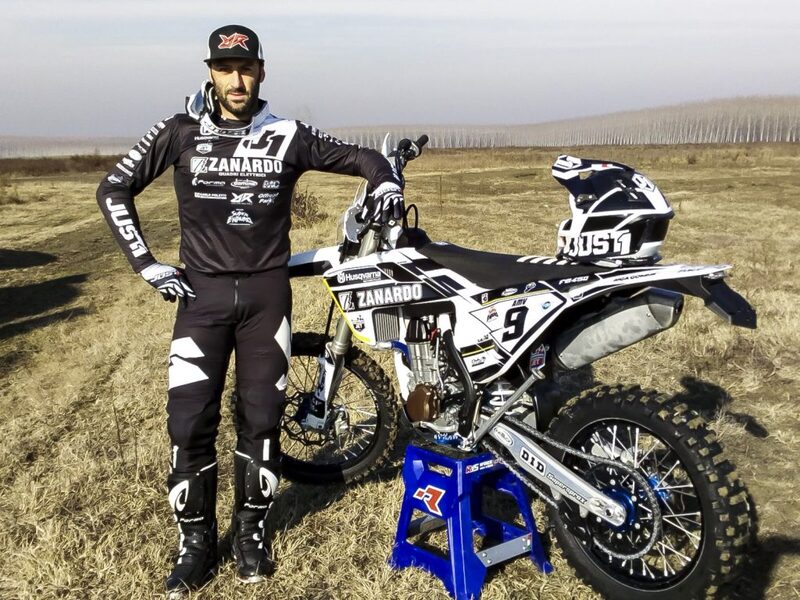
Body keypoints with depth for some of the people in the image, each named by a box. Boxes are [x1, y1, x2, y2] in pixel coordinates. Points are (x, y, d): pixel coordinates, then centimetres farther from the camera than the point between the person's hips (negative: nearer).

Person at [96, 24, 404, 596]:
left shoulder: (290, 136, 1)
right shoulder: (179, 133, 0)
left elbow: (361, 156, 9)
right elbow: (114, 189, 6)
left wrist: (387, 182, -14)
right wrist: (147, 263, -2)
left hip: (267, 292, 1)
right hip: (202, 292, 0)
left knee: (261, 418, 6)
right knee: (189, 421, -2)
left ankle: (251, 530, 24)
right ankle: (197, 539, 15)